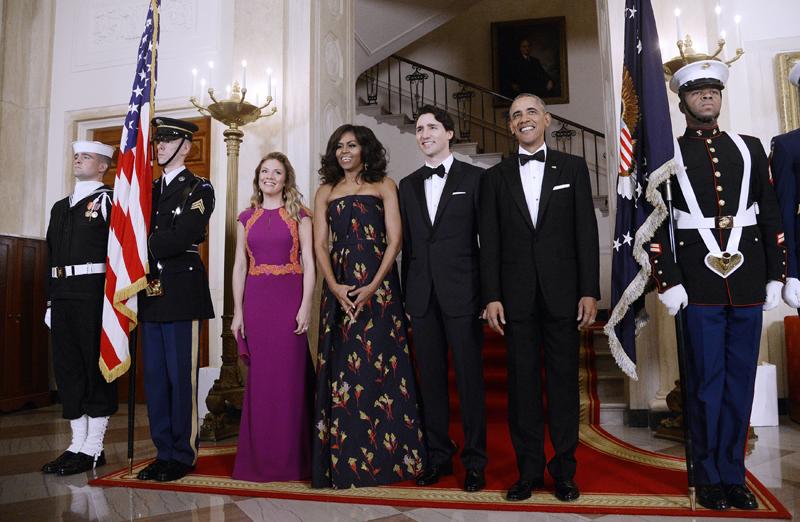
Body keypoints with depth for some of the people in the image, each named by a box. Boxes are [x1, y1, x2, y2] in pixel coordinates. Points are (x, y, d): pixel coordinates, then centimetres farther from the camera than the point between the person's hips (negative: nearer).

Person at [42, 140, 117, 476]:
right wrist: (52, 299, 14)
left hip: (94, 294, -8)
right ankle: (78, 443, 19)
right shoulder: (60, 207, 21)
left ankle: (93, 448, 5)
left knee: (97, 368, -2)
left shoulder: (109, 200, -2)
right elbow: (52, 255, 20)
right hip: (62, 295, 8)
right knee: (67, 369, 10)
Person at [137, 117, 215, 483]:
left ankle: (183, 455, 11)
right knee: (155, 377, 10)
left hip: (181, 293, -7)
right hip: (150, 293, 7)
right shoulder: (148, 190, 20)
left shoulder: (199, 189, -1)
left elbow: (180, 238, -15)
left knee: (182, 377, -1)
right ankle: (164, 452, 21)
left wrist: (144, 248, -9)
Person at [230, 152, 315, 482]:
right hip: (255, 300, 3)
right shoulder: (246, 219, 13)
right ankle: (260, 456, 17)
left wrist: (306, 305, -12)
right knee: (260, 376, 5)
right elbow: (239, 266, 10)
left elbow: (308, 262, -1)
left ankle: (290, 456, 12)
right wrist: (238, 311, 2)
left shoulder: (298, 215, 5)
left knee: (289, 375, -1)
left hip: (289, 299, -2)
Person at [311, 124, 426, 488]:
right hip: (339, 288, 2)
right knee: (341, 367, 2)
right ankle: (344, 458, 12)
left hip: (378, 284, -2)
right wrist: (334, 287, -9)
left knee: (380, 365, -2)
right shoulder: (325, 192, 15)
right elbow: (320, 245, 7)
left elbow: (395, 238, -2)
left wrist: (373, 287, -13)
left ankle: (387, 456, 10)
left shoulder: (384, 185, 7)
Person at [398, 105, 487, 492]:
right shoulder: (407, 185, 14)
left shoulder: (474, 178, 2)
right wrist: (406, 295, 8)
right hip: (422, 297, 4)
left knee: (469, 379, 3)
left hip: (461, 295, -4)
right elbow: (406, 245, 13)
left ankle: (475, 460, 17)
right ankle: (438, 456, 23)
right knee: (430, 380, 10)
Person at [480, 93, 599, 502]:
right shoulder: (495, 176, 9)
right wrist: (491, 296, -3)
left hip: (562, 291, 0)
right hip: (516, 295, 1)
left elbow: (586, 232, 3)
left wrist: (590, 291, -4)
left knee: (564, 380, 6)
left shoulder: (572, 167, 8)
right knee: (522, 381, 6)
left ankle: (564, 468, 20)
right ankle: (529, 469, 17)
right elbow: (489, 242, 5)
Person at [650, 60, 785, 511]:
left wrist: (776, 275, 5)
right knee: (707, 382, 3)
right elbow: (657, 223, -2)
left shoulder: (750, 149, 13)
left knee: (741, 381, 9)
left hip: (748, 285, 3)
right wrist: (668, 282, -9)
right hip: (699, 286, -3)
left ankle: (734, 474, 22)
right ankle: (709, 477, 17)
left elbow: (771, 215, 11)